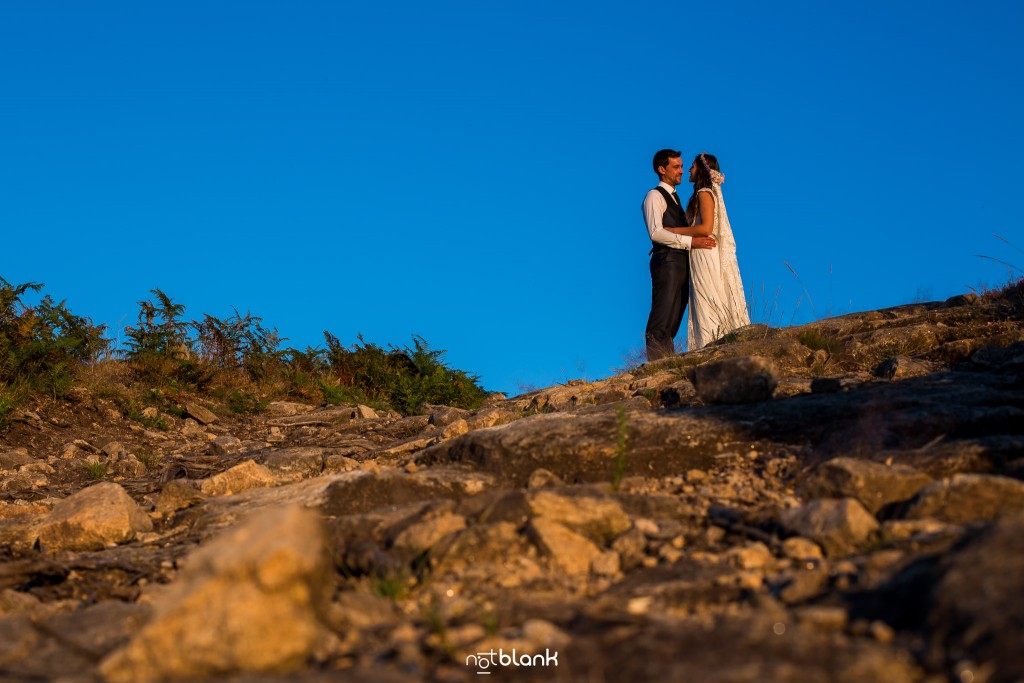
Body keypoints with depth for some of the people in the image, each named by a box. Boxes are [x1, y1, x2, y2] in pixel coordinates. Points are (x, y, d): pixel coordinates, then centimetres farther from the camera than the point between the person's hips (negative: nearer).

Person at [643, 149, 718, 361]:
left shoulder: (674, 197, 26)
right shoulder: (655, 196, -2)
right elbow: (656, 233, -15)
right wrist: (690, 242, -19)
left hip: (681, 262, 9)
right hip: (666, 261, -9)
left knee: (673, 321, 7)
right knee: (661, 320, -11)